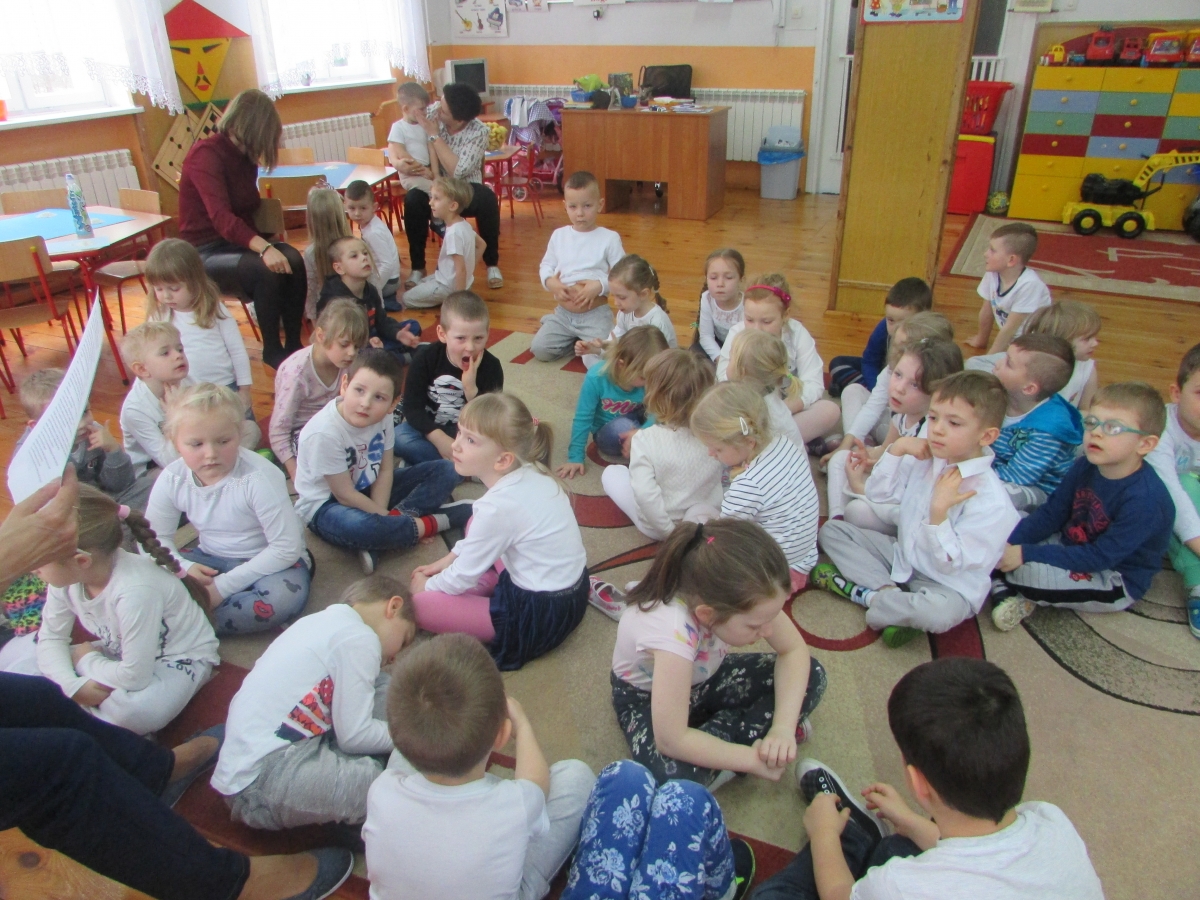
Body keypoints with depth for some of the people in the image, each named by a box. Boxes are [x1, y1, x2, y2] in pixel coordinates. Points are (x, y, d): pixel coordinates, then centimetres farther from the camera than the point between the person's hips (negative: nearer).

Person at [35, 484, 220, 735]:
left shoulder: (136, 591, -37)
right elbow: (51, 638, -3)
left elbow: (134, 676, -31)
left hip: (180, 658, -8)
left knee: (133, 711, -36)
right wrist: (73, 685, -21)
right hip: (122, 654, 8)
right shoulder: (65, 578, -13)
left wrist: (86, 660, -13)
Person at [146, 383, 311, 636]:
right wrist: (182, 567, -22)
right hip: (210, 561, 4)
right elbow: (155, 537, 0)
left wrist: (224, 586, -25)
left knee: (285, 596, -37)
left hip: (270, 562, -4)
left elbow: (287, 547, -24)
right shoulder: (172, 480, -10)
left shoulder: (259, 478, -25)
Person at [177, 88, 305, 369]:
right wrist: (264, 248, -43)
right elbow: (221, 218, -31)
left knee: (293, 260, -24)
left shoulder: (245, 156, 9)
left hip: (239, 242, 7)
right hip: (206, 252, -7)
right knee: (268, 269, -33)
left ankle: (294, 343, -17)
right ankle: (272, 350, -18)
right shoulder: (206, 154, -16)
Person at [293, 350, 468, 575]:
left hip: (368, 491, 7)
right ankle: (430, 523, -15)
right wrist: (385, 518, -18)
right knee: (357, 527, -42)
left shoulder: (382, 417, -12)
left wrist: (385, 518, -19)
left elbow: (385, 471, -7)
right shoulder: (323, 433, -30)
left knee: (445, 470, -2)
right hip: (326, 505, -7)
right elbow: (345, 495, -23)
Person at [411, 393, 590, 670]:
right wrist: (449, 558, 20)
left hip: (540, 616, -9)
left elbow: (463, 576, -12)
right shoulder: (531, 472, -3)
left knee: (420, 604, -9)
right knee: (476, 522, 18)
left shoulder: (499, 506, -27)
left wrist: (427, 586, 7)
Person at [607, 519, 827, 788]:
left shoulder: (741, 594, -28)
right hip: (645, 695, -5)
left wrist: (783, 728, -27)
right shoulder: (671, 630, -43)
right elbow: (671, 741, -39)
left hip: (705, 677, 5)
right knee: (671, 775, -36)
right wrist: (754, 759, -29)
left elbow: (794, 650, -13)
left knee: (811, 676, -10)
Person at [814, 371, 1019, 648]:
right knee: (832, 529, 0)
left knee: (942, 612, -41)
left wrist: (939, 511, -38)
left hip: (947, 585, -7)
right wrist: (897, 448, -11)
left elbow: (949, 564, -23)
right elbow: (877, 493, 2)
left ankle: (864, 594, -16)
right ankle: (887, 592, -17)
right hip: (903, 559, 7)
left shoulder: (990, 499, -24)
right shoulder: (924, 460, -4)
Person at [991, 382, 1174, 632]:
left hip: (1117, 582, -8)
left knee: (1029, 571, -31)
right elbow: (1051, 514, -1)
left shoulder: (1144, 499, -28)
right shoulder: (1084, 468, -6)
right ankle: (1006, 587, -14)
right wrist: (1010, 544, -17)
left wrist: (1027, 554, -30)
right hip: (1071, 548, 8)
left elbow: (1100, 557, -28)